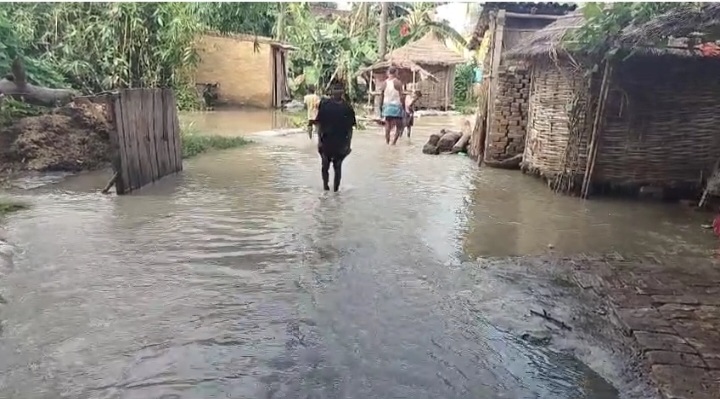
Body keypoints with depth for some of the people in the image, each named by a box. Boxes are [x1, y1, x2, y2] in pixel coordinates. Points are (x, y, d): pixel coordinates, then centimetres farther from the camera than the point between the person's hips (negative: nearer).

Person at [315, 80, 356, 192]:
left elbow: (350, 127, 3)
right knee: (325, 165, 7)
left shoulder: (347, 107, -1)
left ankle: (336, 189, 20)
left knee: (337, 166, 7)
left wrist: (348, 144, 0)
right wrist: (319, 140, -4)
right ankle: (325, 185, 28)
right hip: (326, 141, 0)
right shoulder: (324, 104, -2)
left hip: (341, 142, 0)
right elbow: (319, 123, 1)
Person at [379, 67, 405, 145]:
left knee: (388, 126, 9)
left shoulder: (384, 83, 5)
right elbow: (401, 96, -10)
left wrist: (381, 108, 14)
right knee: (399, 126, 3)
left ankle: (387, 142, 8)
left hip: (386, 106, 4)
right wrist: (404, 107, -4)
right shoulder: (398, 82, -6)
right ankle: (394, 142, -11)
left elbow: (381, 97, 6)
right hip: (396, 106, -4)